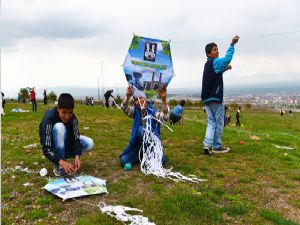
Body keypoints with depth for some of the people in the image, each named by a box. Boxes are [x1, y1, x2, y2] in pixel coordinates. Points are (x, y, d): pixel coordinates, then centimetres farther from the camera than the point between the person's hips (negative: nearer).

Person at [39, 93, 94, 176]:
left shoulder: (72, 117, -20)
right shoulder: (49, 118, -32)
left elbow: (76, 139, -19)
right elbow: (46, 149, -35)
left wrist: (77, 156, -37)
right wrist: (62, 162, -48)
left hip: (65, 142, 4)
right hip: (52, 146, -4)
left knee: (89, 143, -17)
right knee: (59, 127, -35)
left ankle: (61, 155, 0)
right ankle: (58, 166, -25)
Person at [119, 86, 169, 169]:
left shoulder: (153, 112, -14)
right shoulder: (135, 111, -6)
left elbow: (165, 118, -34)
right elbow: (124, 108, -26)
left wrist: (164, 99, -50)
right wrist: (127, 97, -48)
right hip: (138, 143, 2)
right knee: (123, 160, -12)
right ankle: (140, 156, 15)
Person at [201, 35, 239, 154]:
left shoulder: (208, 64, 18)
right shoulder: (215, 62, -9)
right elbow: (227, 59, -28)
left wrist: (224, 69, 21)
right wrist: (232, 45, -28)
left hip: (206, 98, 8)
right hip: (215, 98, -8)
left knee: (211, 122, 9)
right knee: (219, 123, 4)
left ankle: (207, 144, -4)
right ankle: (216, 147, 10)